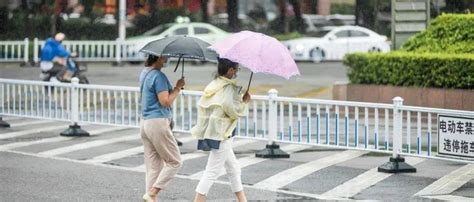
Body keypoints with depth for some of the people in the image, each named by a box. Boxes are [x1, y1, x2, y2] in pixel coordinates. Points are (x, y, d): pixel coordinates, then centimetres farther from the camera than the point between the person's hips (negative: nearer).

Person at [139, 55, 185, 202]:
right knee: (174, 162, 0)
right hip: (158, 122, -9)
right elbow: (165, 101, -19)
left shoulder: (145, 73, 14)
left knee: (153, 165, 10)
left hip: (145, 122, 9)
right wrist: (178, 88, -8)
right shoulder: (158, 76, -16)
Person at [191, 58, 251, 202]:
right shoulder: (229, 88, -16)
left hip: (210, 131, 10)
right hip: (221, 136, -10)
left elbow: (201, 105, 10)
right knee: (212, 171, -5)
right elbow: (233, 109, -23)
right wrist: (245, 102, -5)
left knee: (233, 169, 18)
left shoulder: (213, 85, 9)